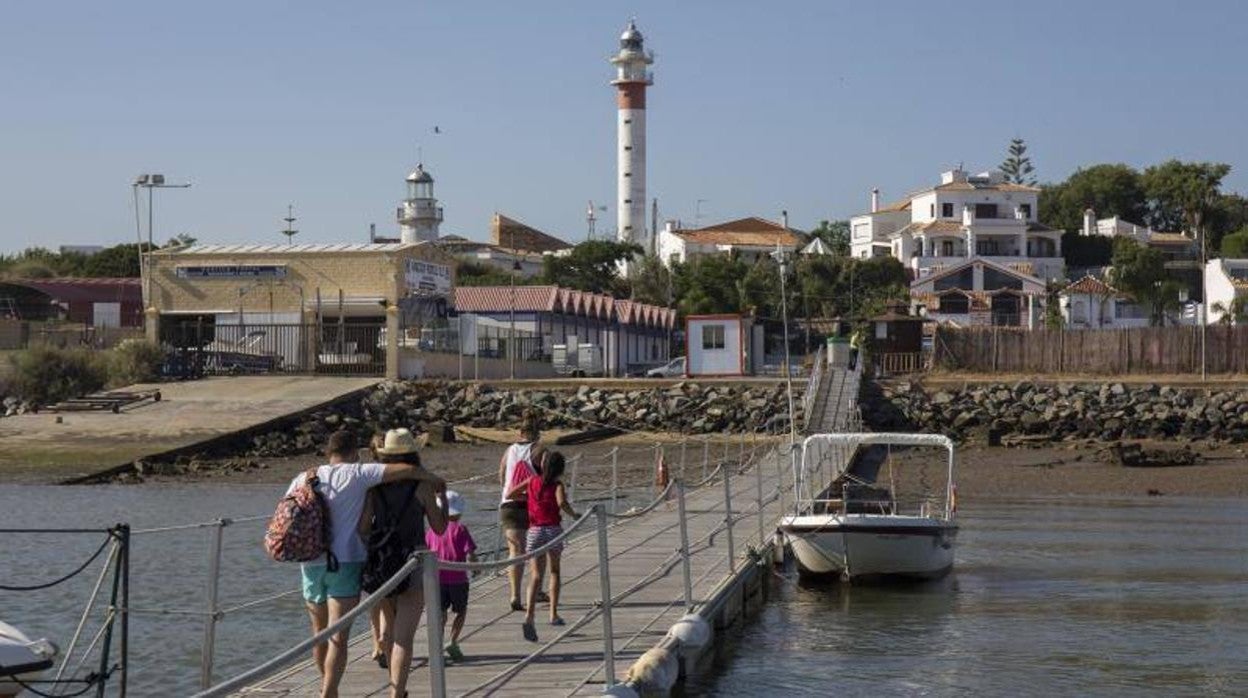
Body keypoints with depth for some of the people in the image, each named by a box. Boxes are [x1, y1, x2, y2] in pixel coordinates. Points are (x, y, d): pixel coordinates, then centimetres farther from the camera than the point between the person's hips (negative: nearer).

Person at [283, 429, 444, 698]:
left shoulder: (304, 479, 8)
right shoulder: (357, 474, -6)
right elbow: (405, 470, -11)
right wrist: (433, 479, 5)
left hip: (311, 564, 5)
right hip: (345, 563, -5)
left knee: (320, 633, 19)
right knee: (338, 638, -7)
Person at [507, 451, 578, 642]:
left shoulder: (533, 481, 8)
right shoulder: (557, 485, -2)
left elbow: (510, 493, 12)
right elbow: (562, 503, -21)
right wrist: (574, 515, -4)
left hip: (534, 531, 2)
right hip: (553, 530, -2)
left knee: (536, 575, -3)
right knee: (554, 571, 21)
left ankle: (529, 616, -24)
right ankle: (553, 614, 22)